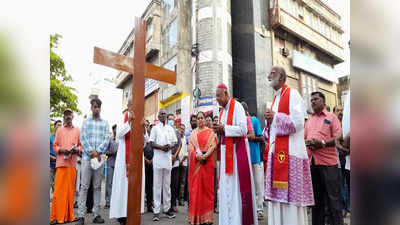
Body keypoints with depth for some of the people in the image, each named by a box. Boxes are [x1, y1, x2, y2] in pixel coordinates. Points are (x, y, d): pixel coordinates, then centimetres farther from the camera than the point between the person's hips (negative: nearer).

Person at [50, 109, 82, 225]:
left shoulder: (77, 131, 13)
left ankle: (69, 216, 13)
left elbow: (80, 145, 13)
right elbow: (55, 146, 8)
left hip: (72, 163, 1)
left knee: (70, 189, 4)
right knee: (59, 190, -3)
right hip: (61, 162, -1)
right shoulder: (59, 130, 11)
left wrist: (77, 150, -7)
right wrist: (61, 150, -11)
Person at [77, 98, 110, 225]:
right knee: (84, 186, -2)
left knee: (97, 187, 5)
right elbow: (83, 138, 1)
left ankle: (96, 214, 10)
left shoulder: (105, 123, 12)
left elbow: (107, 139, 2)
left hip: (100, 157, 1)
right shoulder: (86, 122, 12)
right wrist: (91, 151, -12)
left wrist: (97, 151, -11)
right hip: (87, 157, -1)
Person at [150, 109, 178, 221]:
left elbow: (175, 142, 13)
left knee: (167, 184, 9)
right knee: (157, 185, -1)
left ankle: (167, 208, 18)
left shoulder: (171, 128, 14)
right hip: (158, 158, -3)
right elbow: (152, 143, -1)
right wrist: (161, 147, -16)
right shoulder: (155, 128, 6)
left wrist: (170, 146, -8)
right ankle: (156, 210, 4)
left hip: (168, 158, 3)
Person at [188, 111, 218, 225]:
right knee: (195, 188, 2)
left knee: (207, 187, 1)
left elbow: (213, 145, -4)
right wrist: (197, 155, -12)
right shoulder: (193, 133, 14)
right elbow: (190, 146, 5)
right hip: (195, 163, 2)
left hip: (207, 162, -2)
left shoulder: (210, 132, 6)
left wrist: (205, 156, -17)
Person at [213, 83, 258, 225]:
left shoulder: (237, 106, -9)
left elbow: (243, 129, -17)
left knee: (238, 185, -3)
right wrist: (219, 130, 0)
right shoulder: (223, 110, 15)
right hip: (226, 150, 8)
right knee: (226, 185, 10)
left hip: (237, 150, -8)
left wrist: (224, 128, -16)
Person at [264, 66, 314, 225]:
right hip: (276, 151, 8)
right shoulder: (275, 99, 21)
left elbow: (297, 122, -16)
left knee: (291, 193, -4)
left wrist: (274, 117, -9)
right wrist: (269, 121, 3)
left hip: (290, 151, -8)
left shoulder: (292, 95, -3)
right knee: (277, 193, 9)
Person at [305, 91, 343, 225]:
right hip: (311, 162, 5)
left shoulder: (332, 117, 4)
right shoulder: (309, 120, 18)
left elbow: (338, 138, -6)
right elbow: (303, 137, 17)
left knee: (333, 197, 0)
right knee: (316, 197, 14)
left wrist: (322, 143, -19)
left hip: (328, 162, -5)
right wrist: (307, 143, -5)